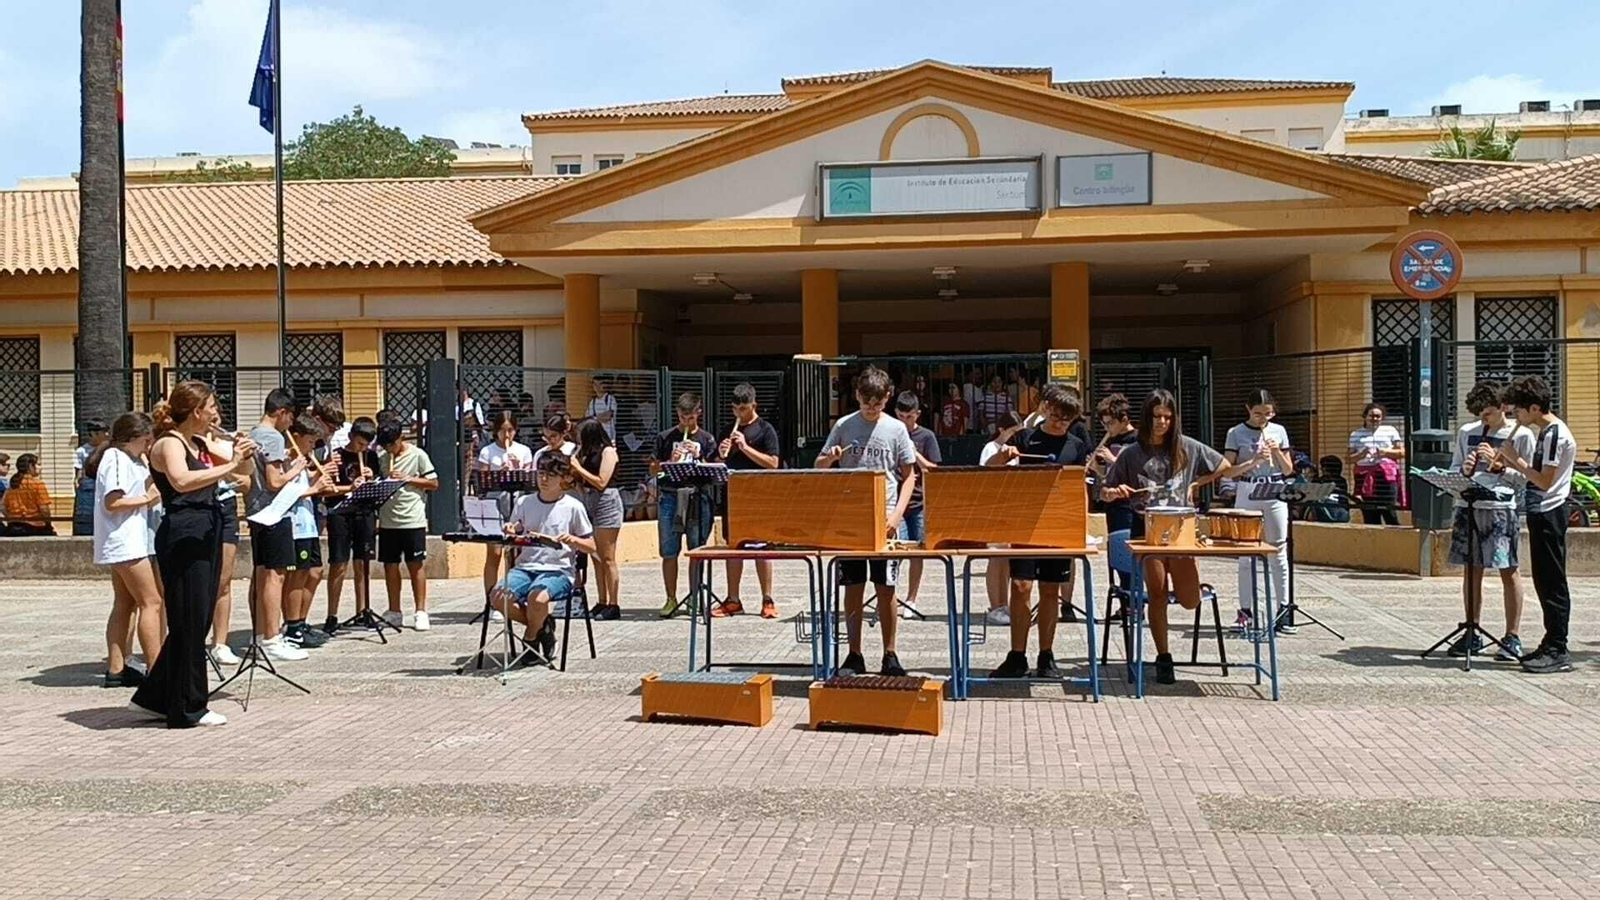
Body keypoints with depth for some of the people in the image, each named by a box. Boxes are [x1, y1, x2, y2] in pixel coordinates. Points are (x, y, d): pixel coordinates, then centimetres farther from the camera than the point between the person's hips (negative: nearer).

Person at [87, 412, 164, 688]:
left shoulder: (130, 459, 17)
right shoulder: (116, 459, -13)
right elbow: (112, 502, -21)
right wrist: (147, 498, -16)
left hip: (129, 541, 10)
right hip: (125, 543, -10)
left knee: (125, 604, 11)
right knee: (151, 602, -10)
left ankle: (116, 668, 13)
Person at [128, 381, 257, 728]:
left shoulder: (202, 444, 15)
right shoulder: (168, 444, -10)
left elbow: (246, 470, 17)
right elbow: (181, 480, -31)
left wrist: (243, 454, -3)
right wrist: (229, 466, -31)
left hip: (206, 536, 9)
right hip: (183, 538, -9)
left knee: (196, 622, 14)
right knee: (190, 624, -2)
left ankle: (154, 697, 26)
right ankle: (188, 709, 7)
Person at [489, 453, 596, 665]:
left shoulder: (573, 507, 1)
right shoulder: (524, 502, 11)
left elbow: (591, 547, 4)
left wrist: (573, 540, -16)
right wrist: (510, 533, -7)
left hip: (559, 570, -4)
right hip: (526, 566, 4)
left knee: (537, 597, -35)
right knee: (498, 596, -25)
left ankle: (530, 639, 0)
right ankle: (542, 626, 2)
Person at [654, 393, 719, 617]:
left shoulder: (706, 440, 9)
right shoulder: (665, 438, 10)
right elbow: (654, 470, 9)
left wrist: (699, 457, -10)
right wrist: (670, 461, -8)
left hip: (697, 498, 0)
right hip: (670, 496, 1)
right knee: (669, 552, 0)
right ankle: (671, 599, 10)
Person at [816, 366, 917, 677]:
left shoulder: (896, 429, 1)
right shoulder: (844, 426, 4)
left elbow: (909, 476, 4)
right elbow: (819, 467, 10)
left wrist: (897, 514, -8)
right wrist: (829, 458, -14)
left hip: (884, 519, -1)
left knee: (886, 588, 2)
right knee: (853, 588, 5)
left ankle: (890, 656, 12)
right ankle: (854, 656, 13)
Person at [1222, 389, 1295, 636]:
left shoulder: (1279, 431, 7)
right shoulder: (1236, 434, 0)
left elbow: (1288, 470, 9)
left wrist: (1277, 453, -8)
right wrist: (1253, 462, -18)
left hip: (1275, 494, 2)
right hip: (1247, 494, -2)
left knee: (1279, 554, 2)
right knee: (1246, 555, 2)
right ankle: (1245, 611, 7)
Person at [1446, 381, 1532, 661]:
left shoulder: (1521, 435, 2)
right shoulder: (1466, 432, 13)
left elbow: (1525, 480, 0)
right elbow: (1453, 470, 15)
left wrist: (1498, 466, -13)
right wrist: (1464, 470, -6)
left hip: (1501, 509, -4)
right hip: (1467, 507, 4)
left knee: (1508, 572, -3)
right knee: (1471, 570, 8)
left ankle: (1512, 638, 4)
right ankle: (1472, 634, 17)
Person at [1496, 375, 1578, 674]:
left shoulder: (1555, 434, -16)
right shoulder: (1545, 432, 14)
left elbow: (1545, 481, -20)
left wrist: (1515, 459, -12)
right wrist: (1510, 463, 6)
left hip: (1549, 514, -10)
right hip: (1541, 514, 10)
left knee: (1552, 583, -6)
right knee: (1544, 582, 13)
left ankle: (1558, 652, -3)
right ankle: (1551, 644, 21)